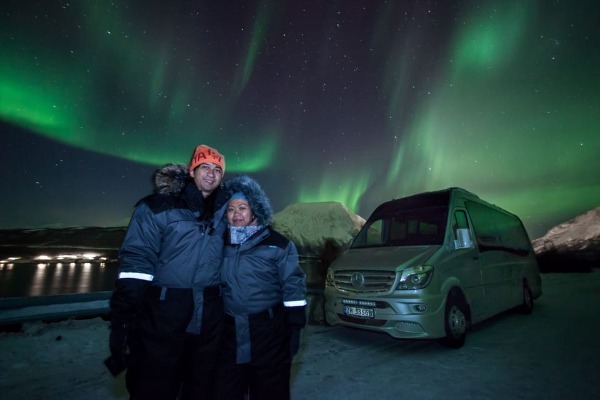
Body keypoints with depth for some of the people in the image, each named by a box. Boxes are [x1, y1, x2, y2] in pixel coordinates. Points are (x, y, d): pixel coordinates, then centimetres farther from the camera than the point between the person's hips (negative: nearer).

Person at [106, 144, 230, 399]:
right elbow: (136, 262, -12)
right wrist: (123, 318, -16)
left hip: (209, 318, 4)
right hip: (162, 317, -4)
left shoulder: (223, 210, 3)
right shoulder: (158, 207, -9)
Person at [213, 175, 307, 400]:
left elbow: (293, 287, -6)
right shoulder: (223, 245, 7)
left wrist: (294, 328, -7)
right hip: (231, 331, 4)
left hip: (270, 330, -3)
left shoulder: (278, 244, -6)